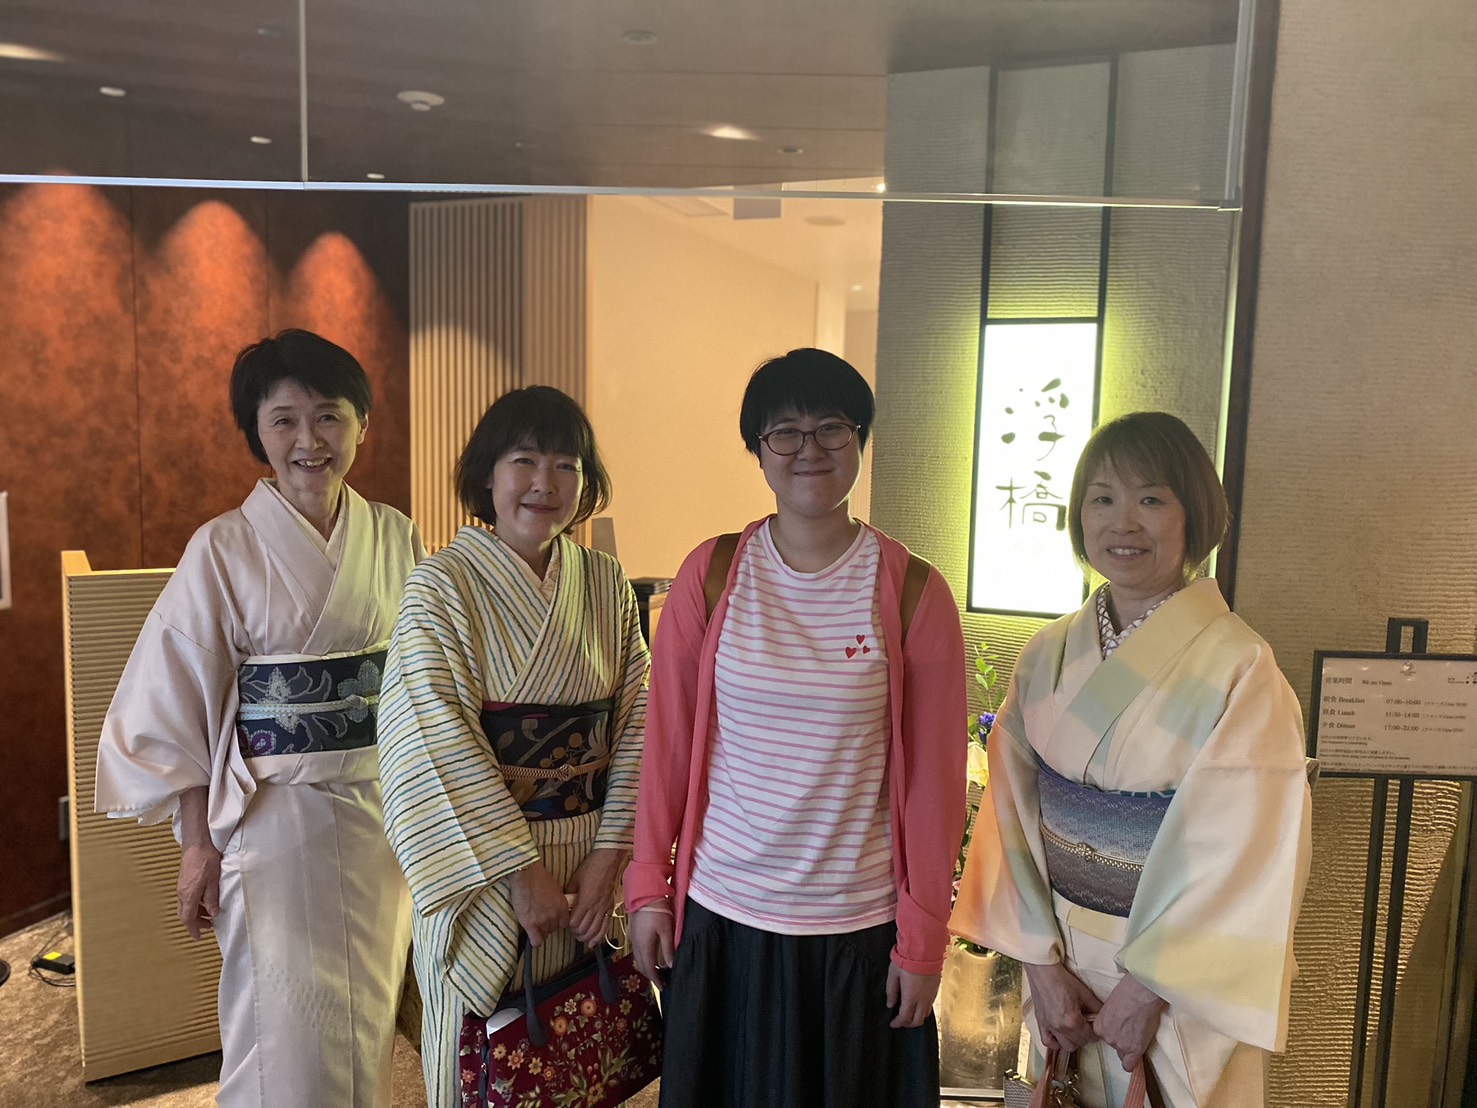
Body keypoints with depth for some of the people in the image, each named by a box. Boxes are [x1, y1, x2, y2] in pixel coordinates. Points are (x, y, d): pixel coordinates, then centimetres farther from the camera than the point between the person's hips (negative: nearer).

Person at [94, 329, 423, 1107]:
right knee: (287, 1037, 6)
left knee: (369, 1017, 17)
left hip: (386, 810, 3)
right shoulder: (224, 550, -8)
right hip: (276, 817, -3)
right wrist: (199, 845, -6)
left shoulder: (396, 538, 1)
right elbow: (178, 707, -5)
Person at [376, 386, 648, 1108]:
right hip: (483, 870, -4)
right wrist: (523, 871, -16)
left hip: (590, 865, 4)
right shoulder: (442, 586, -11)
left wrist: (607, 856, -9)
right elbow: (439, 744, -16)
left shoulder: (606, 582, 2)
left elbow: (637, 723, -1)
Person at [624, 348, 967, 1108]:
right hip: (719, 916, 1)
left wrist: (923, 940, -4)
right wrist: (648, 888, 0)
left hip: (858, 929, -1)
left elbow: (934, 778, -6)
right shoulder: (711, 574, -5)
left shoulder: (912, 591, -9)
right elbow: (666, 741, -1)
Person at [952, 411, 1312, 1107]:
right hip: (1063, 972, 4)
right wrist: (1042, 962, -8)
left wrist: (1149, 987, -14)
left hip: (1184, 982, -3)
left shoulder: (1239, 670, -16)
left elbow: (1243, 851, -16)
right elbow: (1014, 814, -2)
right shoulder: (1047, 658, -3)